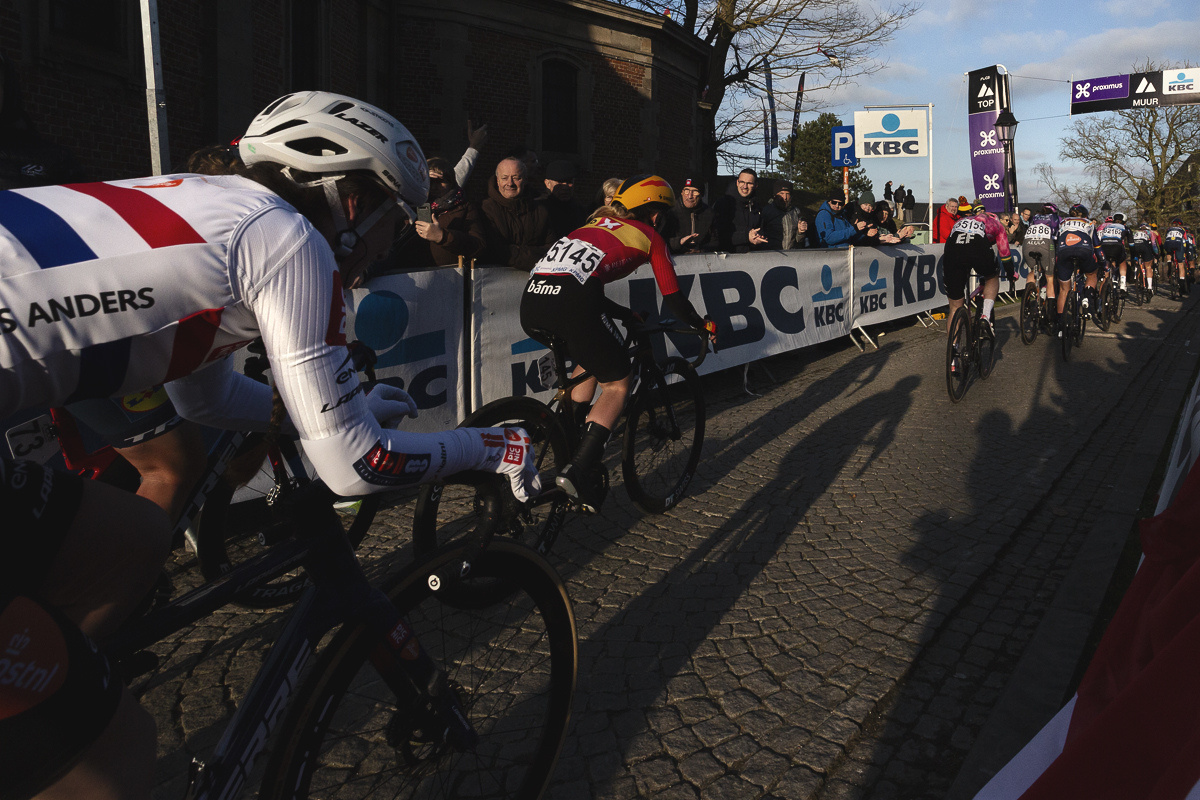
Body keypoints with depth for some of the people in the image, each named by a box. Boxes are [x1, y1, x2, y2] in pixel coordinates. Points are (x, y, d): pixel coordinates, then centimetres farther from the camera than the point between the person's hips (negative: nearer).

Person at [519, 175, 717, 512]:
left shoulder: (597, 223, 34)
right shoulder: (649, 236, 18)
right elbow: (674, 301, 18)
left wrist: (628, 315, 47)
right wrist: (704, 325, 36)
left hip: (531, 299, 7)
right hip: (571, 303, -7)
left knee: (589, 364, 31)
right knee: (617, 385, 11)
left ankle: (568, 453, 31)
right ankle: (577, 471, -3)